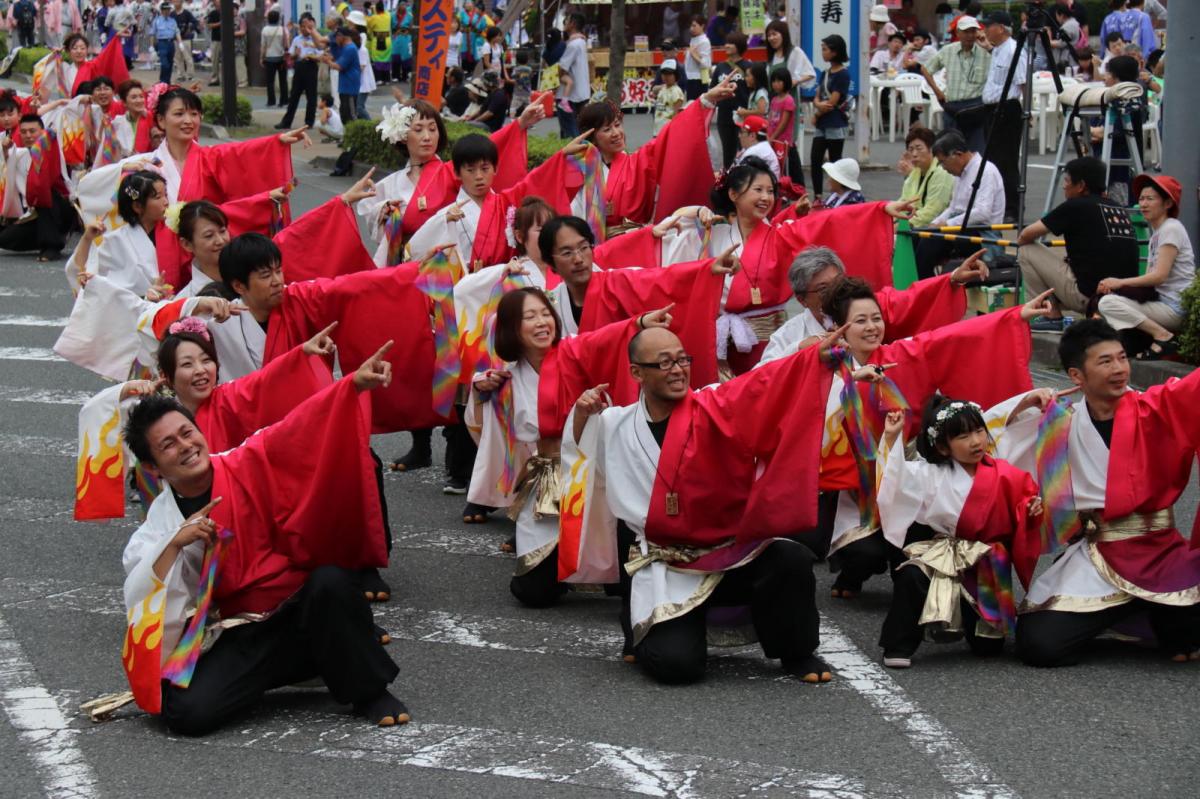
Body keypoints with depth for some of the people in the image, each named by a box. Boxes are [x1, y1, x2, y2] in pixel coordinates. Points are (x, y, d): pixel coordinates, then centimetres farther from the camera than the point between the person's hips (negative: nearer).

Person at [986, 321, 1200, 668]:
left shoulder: (1153, 410, 0)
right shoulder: (1059, 424, 6)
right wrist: (1024, 404, -2)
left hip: (1159, 551, -1)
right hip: (1094, 557, 1)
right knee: (1038, 645, -14)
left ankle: (1167, 617, 10)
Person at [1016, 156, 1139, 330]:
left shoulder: (1075, 207, -6)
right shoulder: (1119, 209, 12)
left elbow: (1026, 236, -2)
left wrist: (1020, 241, 21)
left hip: (1088, 296, -8)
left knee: (1027, 252, 7)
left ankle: (1052, 316, 8)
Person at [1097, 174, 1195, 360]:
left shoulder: (1171, 229, -10)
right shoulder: (1156, 233, 19)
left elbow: (1160, 275, -18)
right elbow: (1151, 277, 10)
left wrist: (1120, 282, -12)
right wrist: (1113, 285, -5)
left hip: (1176, 307, -10)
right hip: (1162, 300, 10)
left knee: (1108, 303, -20)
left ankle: (1163, 336, -18)